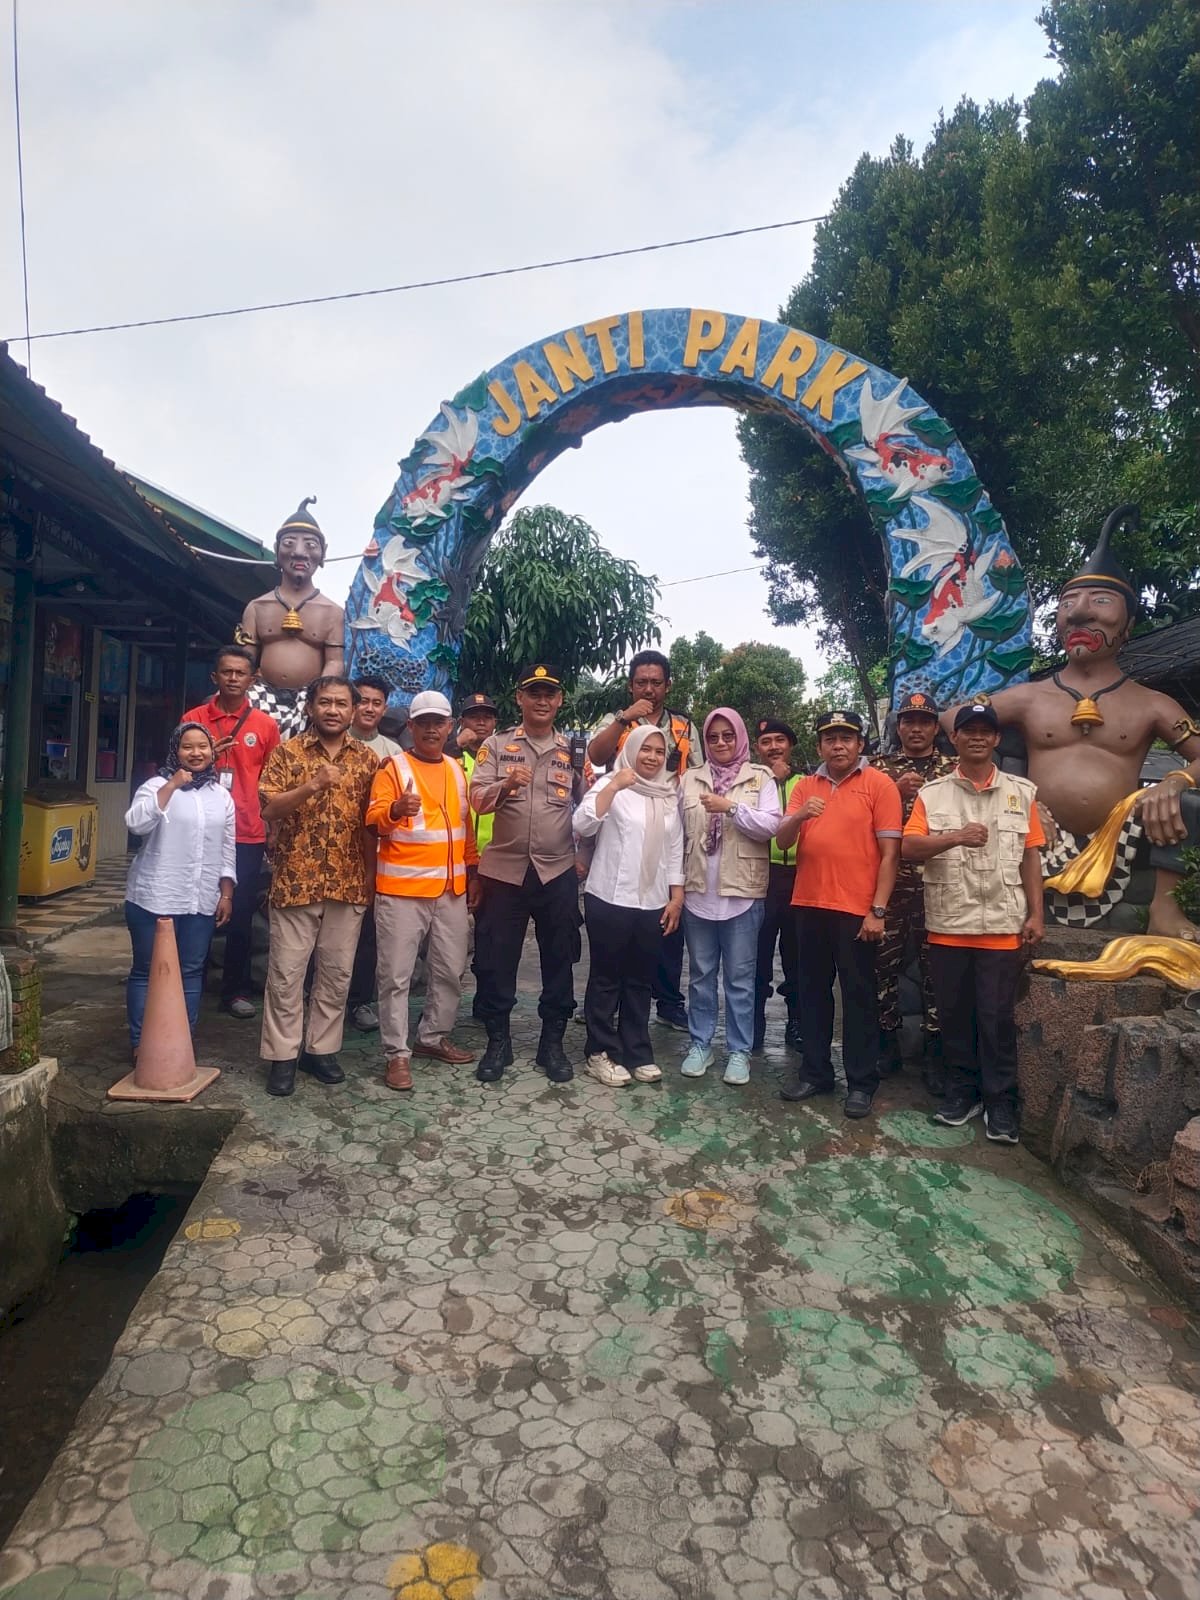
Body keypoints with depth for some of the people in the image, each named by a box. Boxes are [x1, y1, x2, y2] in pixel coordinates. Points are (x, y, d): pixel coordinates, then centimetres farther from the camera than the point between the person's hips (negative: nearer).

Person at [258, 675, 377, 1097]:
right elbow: (269, 809, -11)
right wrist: (312, 785, -25)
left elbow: (372, 821, 10)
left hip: (349, 883, 3)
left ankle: (322, 1049, 23)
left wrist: (371, 875, 5)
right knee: (286, 973, 3)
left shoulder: (367, 759, 6)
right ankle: (282, 1056, 14)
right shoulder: (287, 752, -1)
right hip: (296, 881, -2)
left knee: (337, 973, 10)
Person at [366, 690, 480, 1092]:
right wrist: (395, 809, -37)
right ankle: (398, 1053, 8)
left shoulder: (457, 770, 14)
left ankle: (434, 1036, 30)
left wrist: (472, 872, 16)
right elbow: (374, 821, -16)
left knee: (450, 969, 13)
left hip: (450, 888, 6)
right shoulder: (393, 767, -4)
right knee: (397, 975, -1)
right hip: (402, 888, -6)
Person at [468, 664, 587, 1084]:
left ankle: (552, 1042, 23)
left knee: (559, 959, 9)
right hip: (504, 869, -1)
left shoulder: (574, 750, 7)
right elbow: (478, 801, -7)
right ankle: (498, 1041, 22)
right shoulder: (496, 745, 3)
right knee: (495, 960, 6)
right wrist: (505, 786, -25)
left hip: (559, 872, 1)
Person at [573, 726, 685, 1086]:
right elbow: (581, 826, -18)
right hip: (610, 899, -4)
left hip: (653, 902, 5)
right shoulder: (610, 785, -4)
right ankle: (601, 1052, 14)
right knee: (606, 977, 4)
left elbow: (675, 849, 14)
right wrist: (614, 786, -21)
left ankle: (637, 1052, 21)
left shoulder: (669, 795, 11)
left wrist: (677, 895, 8)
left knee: (640, 980, 12)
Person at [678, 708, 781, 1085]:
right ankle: (700, 1044, 22)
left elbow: (770, 826, -9)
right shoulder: (690, 779, 8)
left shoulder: (760, 778, 2)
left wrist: (732, 807, -18)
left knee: (740, 977, 5)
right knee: (700, 974, 11)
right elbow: (679, 832, 9)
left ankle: (739, 1050, 16)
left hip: (742, 892, -2)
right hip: (698, 890, 2)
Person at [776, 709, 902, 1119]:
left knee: (858, 995, 5)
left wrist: (878, 910, -12)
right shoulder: (805, 786, 10)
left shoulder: (879, 784, -4)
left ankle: (861, 1082, 16)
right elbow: (782, 840, 4)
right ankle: (814, 1072, 25)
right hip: (809, 905, 5)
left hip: (856, 909, -5)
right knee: (813, 990, 12)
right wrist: (799, 816, -18)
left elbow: (889, 853, -7)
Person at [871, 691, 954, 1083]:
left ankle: (933, 1051, 13)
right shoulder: (880, 767, 11)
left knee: (935, 966, 3)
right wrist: (896, 790, -12)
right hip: (888, 880, 1)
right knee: (885, 962, 5)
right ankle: (887, 1041, 19)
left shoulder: (952, 769, 10)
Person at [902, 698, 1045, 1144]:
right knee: (953, 1013, 10)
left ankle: (1000, 1101, 16)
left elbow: (1030, 856, 7)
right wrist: (955, 837, -22)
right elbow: (909, 849, -7)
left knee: (997, 1016, 3)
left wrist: (1036, 913, 1)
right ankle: (962, 1091, 24)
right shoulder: (932, 794, 3)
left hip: (1002, 925, 0)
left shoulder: (1021, 793, 7)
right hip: (947, 924, 1)